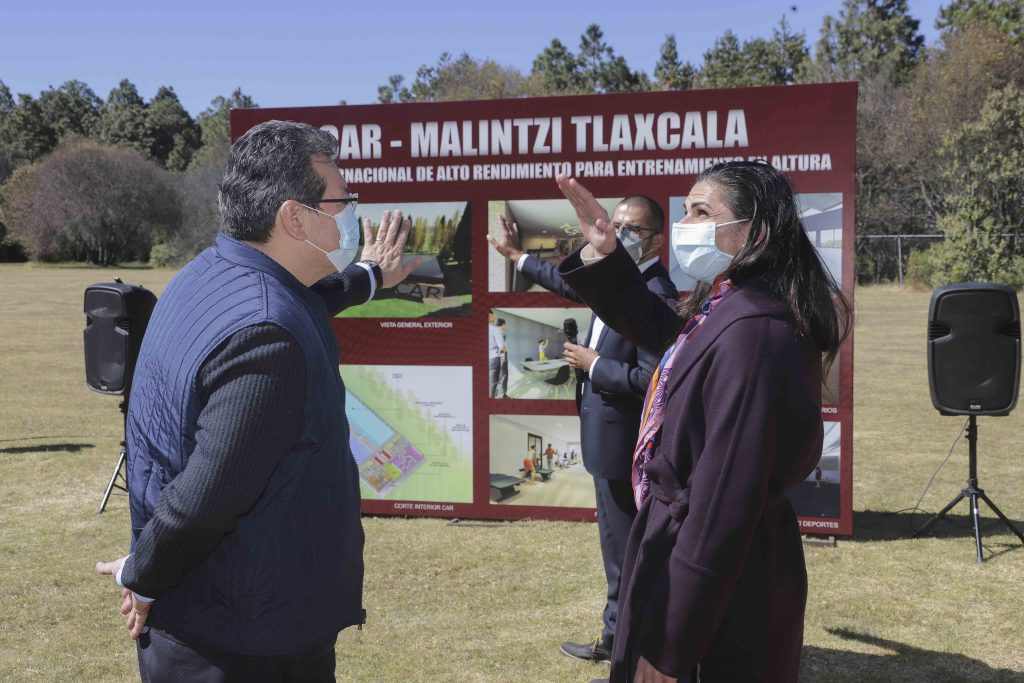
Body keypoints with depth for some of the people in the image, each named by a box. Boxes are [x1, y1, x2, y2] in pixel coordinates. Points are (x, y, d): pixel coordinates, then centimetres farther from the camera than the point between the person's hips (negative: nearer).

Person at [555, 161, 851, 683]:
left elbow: (725, 503, -28)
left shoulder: (750, 334, -26)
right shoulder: (722, 312, 4)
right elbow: (659, 330, 27)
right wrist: (604, 256, 12)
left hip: (719, 586, -9)